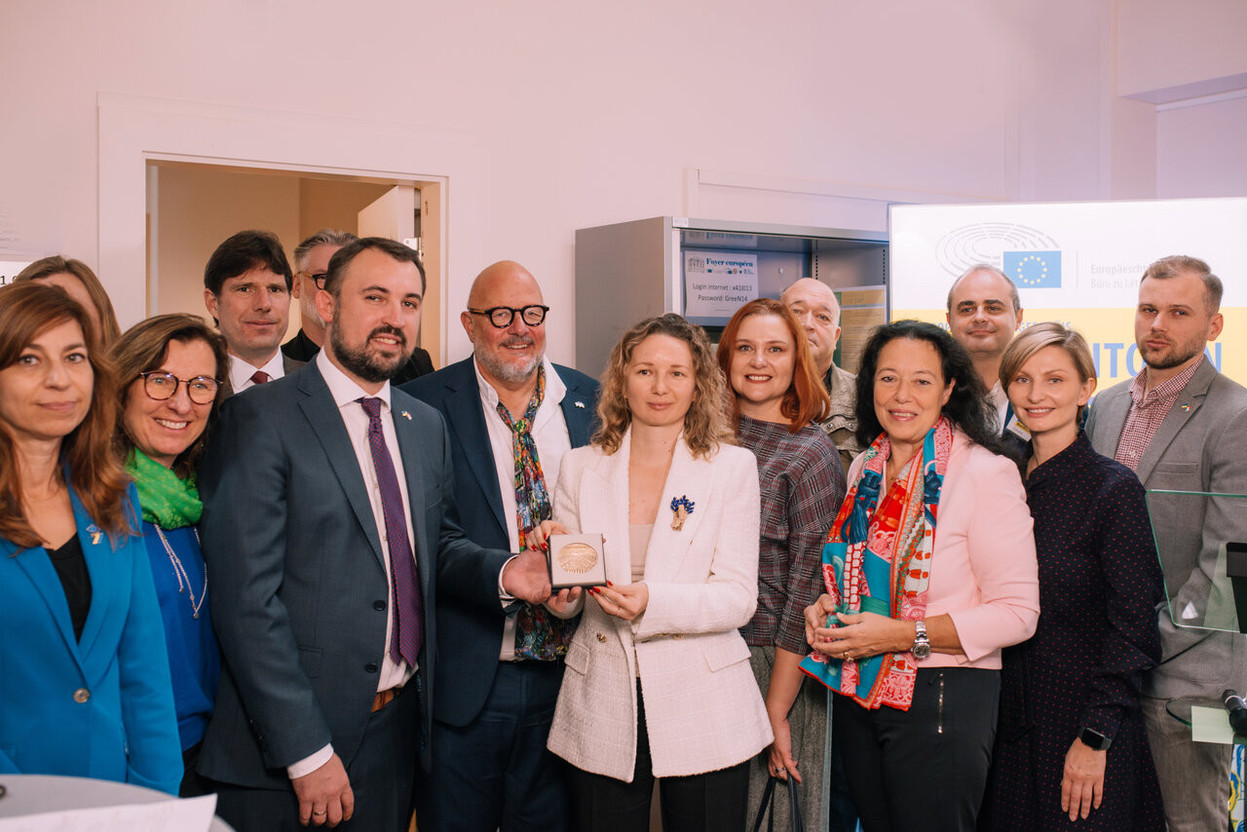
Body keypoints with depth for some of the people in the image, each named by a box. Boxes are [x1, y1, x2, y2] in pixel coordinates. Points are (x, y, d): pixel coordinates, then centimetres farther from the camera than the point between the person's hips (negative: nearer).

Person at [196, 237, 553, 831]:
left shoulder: (427, 425, 10)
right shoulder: (260, 420, -12)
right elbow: (247, 602, -17)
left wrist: (502, 572, -3)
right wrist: (307, 752, -18)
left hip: (399, 728, 6)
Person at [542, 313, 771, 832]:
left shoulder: (732, 467, 0)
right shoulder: (581, 467, 6)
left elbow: (740, 597, -7)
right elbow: (566, 602, 8)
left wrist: (653, 602, -23)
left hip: (702, 707, -1)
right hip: (602, 706, 2)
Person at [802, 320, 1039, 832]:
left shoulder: (985, 473, -12)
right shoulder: (866, 469, 8)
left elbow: (1017, 613, -15)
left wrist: (903, 634, -21)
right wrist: (828, 608, 0)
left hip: (942, 699, -6)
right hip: (857, 696, 6)